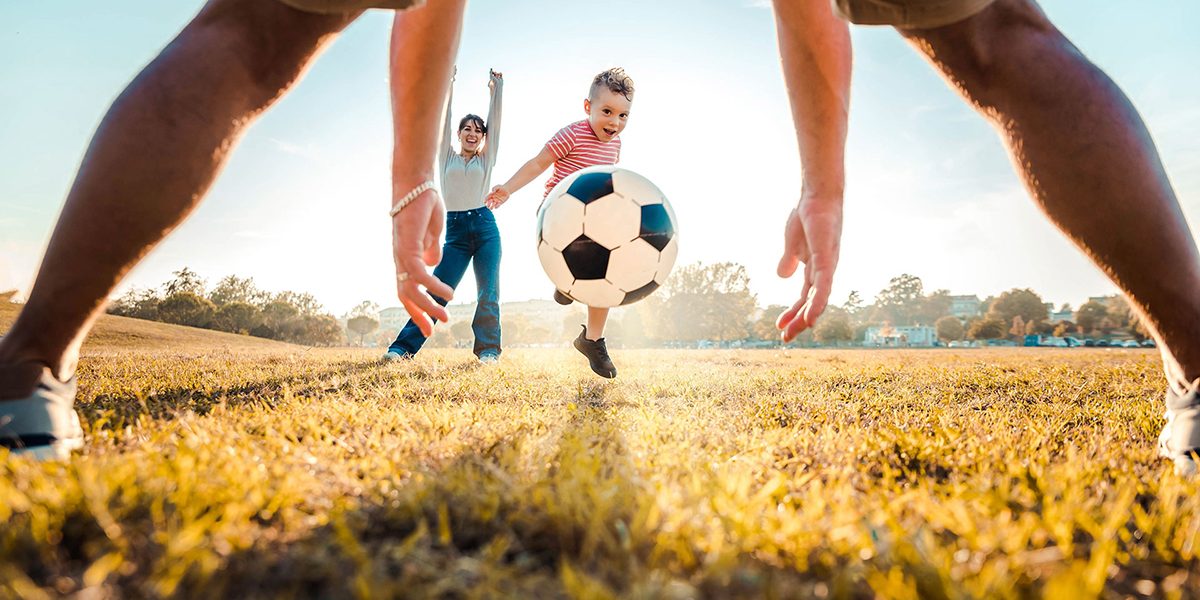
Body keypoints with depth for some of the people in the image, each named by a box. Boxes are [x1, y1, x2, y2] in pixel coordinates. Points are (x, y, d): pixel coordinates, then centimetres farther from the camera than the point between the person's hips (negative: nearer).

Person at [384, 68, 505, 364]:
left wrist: (496, 88, 7)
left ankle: (488, 350, -1)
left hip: (485, 227, 0)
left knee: (489, 292, -6)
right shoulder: (447, 157, 15)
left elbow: (495, 120, 10)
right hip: (455, 229, 0)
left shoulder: (487, 158, 13)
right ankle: (403, 346, -6)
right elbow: (445, 120, 10)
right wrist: (448, 86, 7)